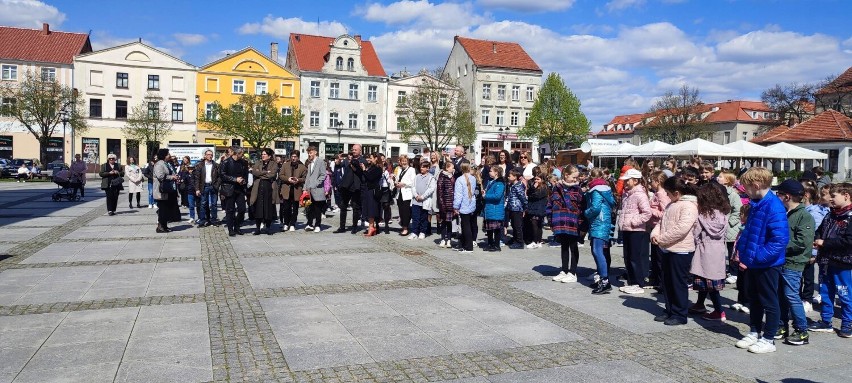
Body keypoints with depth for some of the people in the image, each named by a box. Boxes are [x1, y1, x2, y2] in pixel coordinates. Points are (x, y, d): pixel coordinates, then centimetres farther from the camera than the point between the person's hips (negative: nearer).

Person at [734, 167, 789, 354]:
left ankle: (768, 339, 19)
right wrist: (741, 250, 8)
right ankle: (754, 332, 33)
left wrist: (757, 257, -24)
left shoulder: (774, 207, -22)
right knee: (754, 299, 19)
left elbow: (780, 239, -27)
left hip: (767, 264, -9)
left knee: (769, 302, 7)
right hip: (753, 262, 9)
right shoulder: (756, 204, 6)